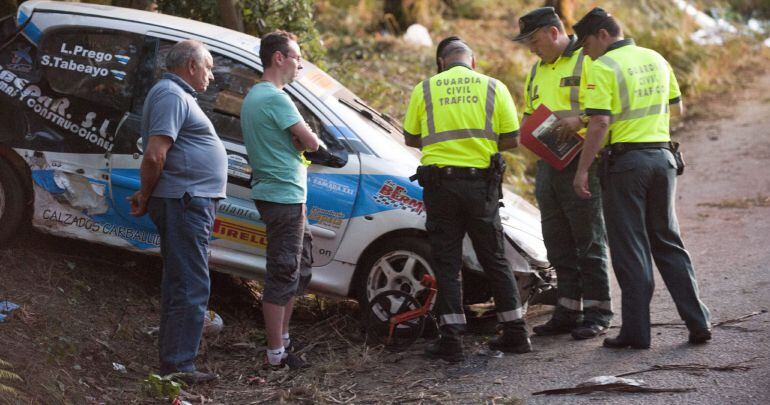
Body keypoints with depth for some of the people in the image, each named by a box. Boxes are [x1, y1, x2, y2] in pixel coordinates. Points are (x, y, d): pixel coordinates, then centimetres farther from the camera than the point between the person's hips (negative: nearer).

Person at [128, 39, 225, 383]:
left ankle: (171, 358, 24)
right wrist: (146, 197, -12)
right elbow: (154, 155, -22)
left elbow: (156, 157, 25)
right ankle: (177, 366, -7)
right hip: (185, 202, -11)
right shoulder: (171, 95, -14)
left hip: (188, 203, 11)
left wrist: (147, 195, 17)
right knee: (191, 286, -9)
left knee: (179, 282, 16)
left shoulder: (177, 95, 21)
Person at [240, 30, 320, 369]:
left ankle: (282, 336, 26)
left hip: (274, 192, 11)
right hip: (284, 196, -11)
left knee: (299, 268, 19)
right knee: (283, 276, -6)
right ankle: (276, 354, -2)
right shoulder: (275, 98, -16)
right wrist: (310, 140, 4)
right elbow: (311, 142, -17)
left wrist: (299, 141, -1)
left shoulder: (252, 97, 17)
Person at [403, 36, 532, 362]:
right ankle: (516, 333, 16)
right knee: (494, 259, 12)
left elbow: (411, 139, 8)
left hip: (439, 182, -1)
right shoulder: (494, 88, 3)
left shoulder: (425, 89, 3)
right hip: (481, 183, 1)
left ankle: (451, 340, 0)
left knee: (447, 263, 4)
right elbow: (512, 140, 1)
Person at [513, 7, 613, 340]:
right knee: (558, 244, 10)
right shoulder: (537, 70, 20)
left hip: (580, 163, -8)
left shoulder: (586, 61, -6)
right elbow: (528, 113, 29)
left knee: (589, 240, -3)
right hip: (547, 163, 8)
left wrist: (580, 120, -28)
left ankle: (597, 313, 2)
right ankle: (568, 311, 18)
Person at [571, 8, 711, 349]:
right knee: (668, 242, 14)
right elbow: (676, 107, 21)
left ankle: (636, 331, 2)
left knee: (630, 249, 1)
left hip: (624, 160, -6)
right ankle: (698, 323, 11)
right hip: (662, 156, 6)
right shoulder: (656, 59, 12)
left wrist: (582, 171, -15)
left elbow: (600, 123, -18)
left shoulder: (603, 67, -10)